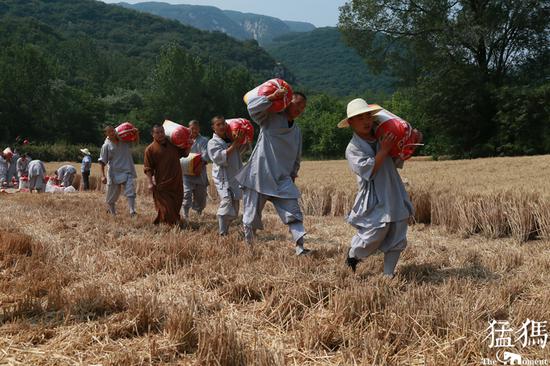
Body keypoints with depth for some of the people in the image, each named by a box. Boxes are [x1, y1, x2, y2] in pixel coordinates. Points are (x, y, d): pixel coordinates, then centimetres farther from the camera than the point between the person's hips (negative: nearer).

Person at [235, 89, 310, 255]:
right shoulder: (270, 118, -1)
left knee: (294, 213, -9)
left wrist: (292, 176, 17)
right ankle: (248, 246, 21)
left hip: (282, 180, 5)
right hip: (259, 177, -5)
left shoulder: (297, 132, 17)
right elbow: (252, 106, -19)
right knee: (252, 216, 4)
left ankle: (300, 247, -13)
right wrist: (272, 97, -25)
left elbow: (296, 159, 25)